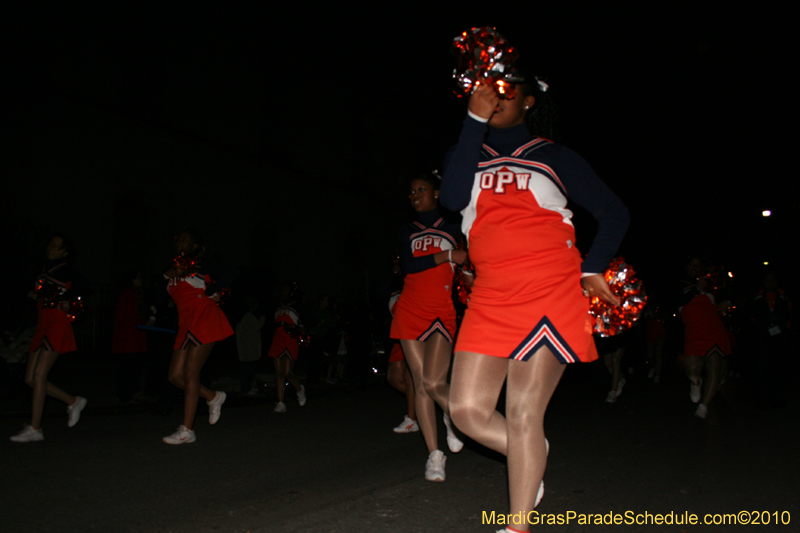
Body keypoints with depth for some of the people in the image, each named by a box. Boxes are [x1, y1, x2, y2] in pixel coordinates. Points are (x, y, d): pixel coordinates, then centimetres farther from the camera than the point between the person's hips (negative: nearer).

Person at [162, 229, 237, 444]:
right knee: (176, 375, 1)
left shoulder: (200, 264, 0)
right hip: (186, 325, 8)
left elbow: (230, 273, -8)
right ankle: (213, 397, 23)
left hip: (205, 320, -8)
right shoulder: (174, 269, 20)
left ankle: (187, 430, -10)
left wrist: (211, 292, -7)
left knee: (190, 371, -13)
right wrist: (168, 275, 4)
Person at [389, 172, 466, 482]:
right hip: (409, 312, 3)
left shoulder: (453, 230, 10)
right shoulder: (407, 232, 15)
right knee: (420, 383, -1)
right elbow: (408, 265, -3)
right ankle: (434, 454, 6)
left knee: (434, 383, -16)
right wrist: (446, 256, -10)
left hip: (441, 315, -3)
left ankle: (453, 418, 18)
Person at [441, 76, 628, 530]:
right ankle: (532, 460, 28)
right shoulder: (467, 153, 14)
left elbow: (614, 212, 12)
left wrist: (591, 270, 0)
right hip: (490, 300, 3)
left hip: (550, 296, -3)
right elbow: (453, 198, -10)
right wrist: (475, 121, -9)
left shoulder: (554, 157, 9)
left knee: (523, 415, -3)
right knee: (467, 410, -1)